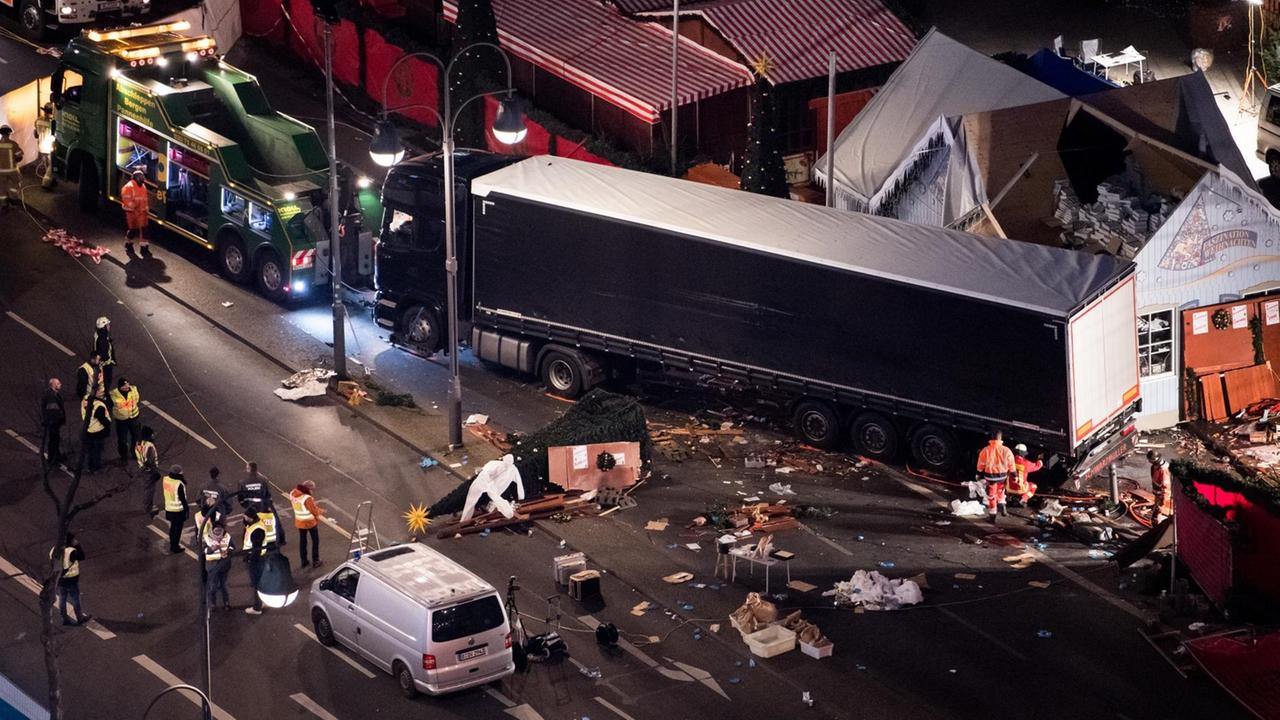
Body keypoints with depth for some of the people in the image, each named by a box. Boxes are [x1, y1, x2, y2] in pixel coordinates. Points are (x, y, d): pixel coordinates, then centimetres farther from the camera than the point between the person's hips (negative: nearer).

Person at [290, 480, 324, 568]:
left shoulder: (292, 493, -10)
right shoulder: (307, 498, -31)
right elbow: (315, 512, -23)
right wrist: (320, 511, 0)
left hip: (299, 522, 6)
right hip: (310, 522, -6)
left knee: (302, 541, 21)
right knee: (315, 541, 15)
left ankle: (303, 561, 31)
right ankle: (315, 561, 23)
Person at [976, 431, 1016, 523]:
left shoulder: (985, 450, -12)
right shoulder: (1006, 450, -11)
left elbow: (981, 464, -2)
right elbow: (1011, 464, -3)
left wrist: (979, 474, 12)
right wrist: (1013, 475, 9)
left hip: (990, 476, -2)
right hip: (1002, 475, 2)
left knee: (991, 495, 10)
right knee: (1000, 491, 29)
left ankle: (992, 515, 16)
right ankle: (1002, 508, 17)